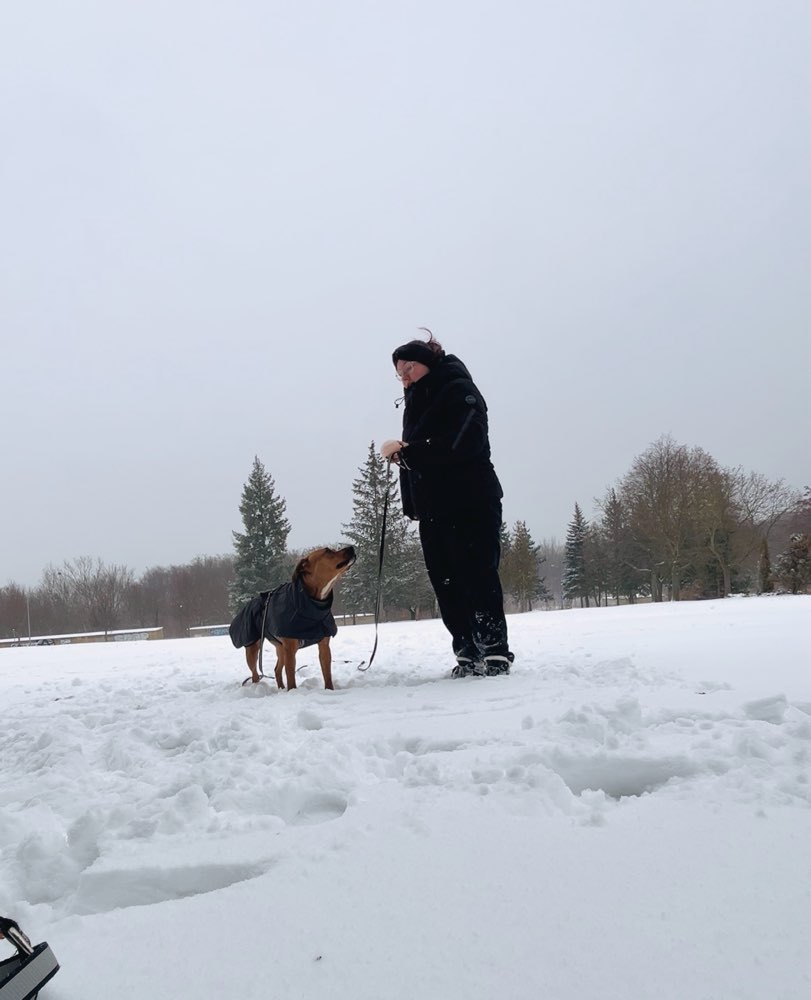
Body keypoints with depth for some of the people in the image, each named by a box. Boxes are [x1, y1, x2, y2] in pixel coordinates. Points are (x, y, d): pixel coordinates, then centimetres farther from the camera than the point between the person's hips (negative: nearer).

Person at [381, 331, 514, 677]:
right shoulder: (415, 403, 20)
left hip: (471, 503, -7)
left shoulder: (460, 390, -4)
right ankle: (468, 654, 5)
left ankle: (496, 652, -6)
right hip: (432, 508, 7)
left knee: (478, 575, -10)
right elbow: (414, 453, 16)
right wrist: (411, 503, 4)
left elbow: (463, 443, -20)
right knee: (445, 583, 2)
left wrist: (406, 452, -20)